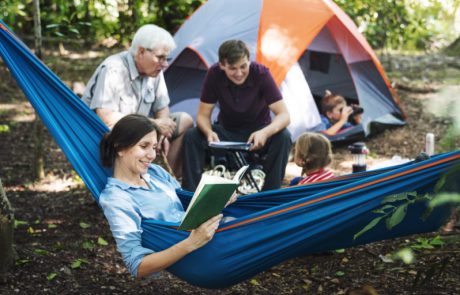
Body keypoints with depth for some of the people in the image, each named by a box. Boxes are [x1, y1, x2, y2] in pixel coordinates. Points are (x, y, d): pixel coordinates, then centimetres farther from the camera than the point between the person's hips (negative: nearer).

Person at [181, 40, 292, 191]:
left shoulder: (261, 74, -23)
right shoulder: (214, 74, -18)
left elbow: (284, 115, -25)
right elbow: (203, 115, -11)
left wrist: (265, 132, -46)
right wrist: (209, 132, -36)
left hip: (257, 134, -1)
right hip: (226, 132, 2)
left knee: (283, 137, -32)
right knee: (191, 137, -23)